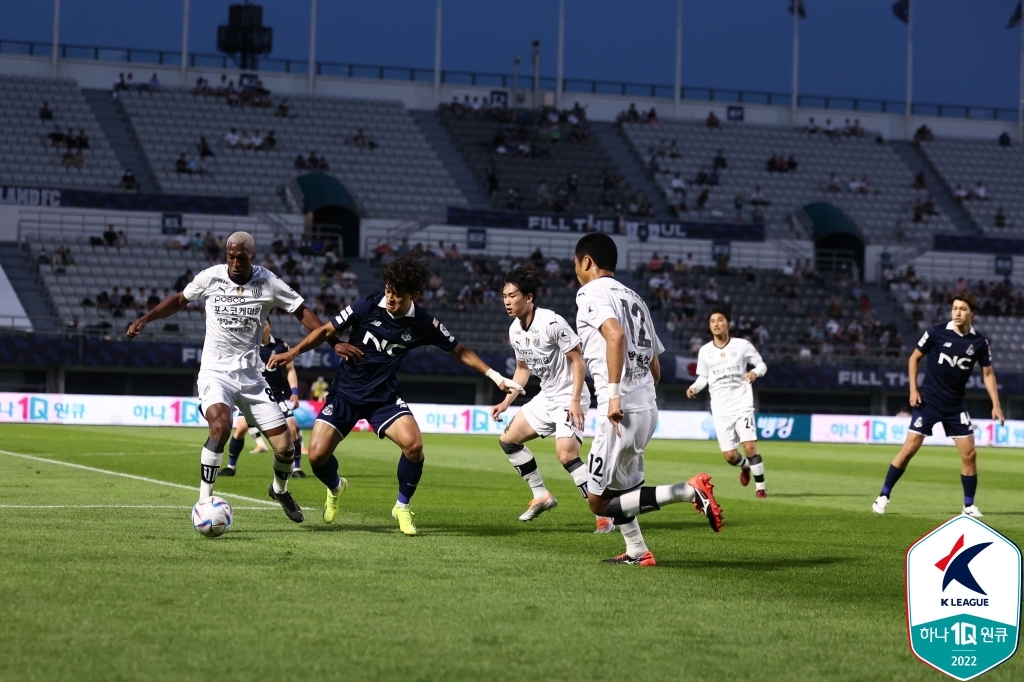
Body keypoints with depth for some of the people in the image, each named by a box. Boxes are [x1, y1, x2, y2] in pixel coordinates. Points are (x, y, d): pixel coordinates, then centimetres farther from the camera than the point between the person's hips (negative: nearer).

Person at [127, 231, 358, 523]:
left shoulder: (268, 283, -5)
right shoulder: (210, 277, -4)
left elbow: (302, 312, 0)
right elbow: (180, 300, 12)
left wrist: (334, 342, -10)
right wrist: (146, 319, 2)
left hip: (251, 375, 2)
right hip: (215, 371, -2)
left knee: (284, 447, -1)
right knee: (220, 426, -33)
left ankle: (280, 490, 34)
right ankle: (204, 501, -23)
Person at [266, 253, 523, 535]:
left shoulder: (423, 323, -9)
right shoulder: (367, 307, -14)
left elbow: (459, 350, 4)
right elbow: (327, 331, -4)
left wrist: (495, 376, -1)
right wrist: (293, 352, -14)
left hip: (384, 396, 0)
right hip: (345, 392, 0)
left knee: (413, 445, -25)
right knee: (317, 455, -13)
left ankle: (403, 506, 2)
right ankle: (335, 487, 26)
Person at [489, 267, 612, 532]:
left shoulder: (552, 322, -22)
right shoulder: (514, 330, 3)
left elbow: (577, 360, -18)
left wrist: (575, 401, -25)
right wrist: (506, 402, 14)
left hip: (569, 398, -9)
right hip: (545, 398, 9)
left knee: (566, 455, -24)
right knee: (508, 440, 14)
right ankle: (541, 496, 23)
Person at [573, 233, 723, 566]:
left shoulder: (592, 293, -4)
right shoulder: (634, 297, 22)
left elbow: (615, 335, -24)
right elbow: (655, 368, 22)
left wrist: (614, 394, -26)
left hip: (622, 409, -9)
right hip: (648, 406, 9)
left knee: (599, 502, -6)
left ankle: (689, 490, -17)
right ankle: (637, 551, 20)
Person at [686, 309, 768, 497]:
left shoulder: (742, 345, -3)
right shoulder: (705, 351, 4)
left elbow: (761, 364, 4)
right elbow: (703, 377, 14)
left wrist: (755, 372, -18)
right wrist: (694, 388, -7)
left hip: (742, 404, -2)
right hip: (720, 409, 2)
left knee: (750, 447, -17)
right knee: (730, 456, -1)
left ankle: (760, 487, 0)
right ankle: (745, 466, 35)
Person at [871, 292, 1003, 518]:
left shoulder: (979, 343, -4)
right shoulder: (937, 333, -10)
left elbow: (987, 373, 8)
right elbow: (914, 358, 2)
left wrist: (996, 405, 0)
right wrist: (913, 389, -6)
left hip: (955, 405, 3)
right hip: (928, 400, -3)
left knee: (969, 454, -2)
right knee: (909, 448, -8)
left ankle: (969, 505, 11)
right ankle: (883, 496, 1)